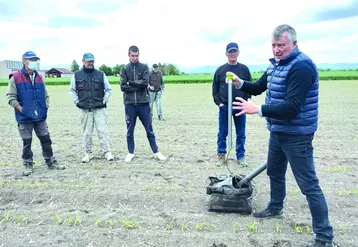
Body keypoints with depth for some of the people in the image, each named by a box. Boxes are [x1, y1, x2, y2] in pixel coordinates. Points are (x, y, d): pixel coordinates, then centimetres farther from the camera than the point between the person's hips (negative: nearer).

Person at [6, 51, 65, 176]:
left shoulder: (39, 78, 10)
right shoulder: (15, 78, -6)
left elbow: (46, 95, 17)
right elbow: (11, 97, -7)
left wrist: (45, 108, 5)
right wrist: (22, 110, -13)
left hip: (40, 117, 4)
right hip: (24, 118, -4)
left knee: (46, 140, 9)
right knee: (26, 142, 7)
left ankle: (51, 162, 21)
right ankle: (28, 165, 20)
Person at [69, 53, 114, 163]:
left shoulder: (101, 74, 5)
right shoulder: (77, 75, 7)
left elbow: (108, 89, 10)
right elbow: (72, 90, 14)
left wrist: (104, 101, -1)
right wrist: (77, 101, 1)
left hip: (99, 109, -1)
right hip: (85, 109, 1)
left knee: (103, 131, -4)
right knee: (87, 133, 6)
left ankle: (107, 152, 1)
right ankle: (88, 153, 15)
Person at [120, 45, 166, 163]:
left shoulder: (144, 67, 4)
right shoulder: (124, 69, 5)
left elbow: (145, 82, -11)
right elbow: (123, 87, -6)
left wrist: (131, 83, -9)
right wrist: (138, 86, -11)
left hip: (143, 103, 0)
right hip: (129, 104, 1)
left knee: (149, 129, 7)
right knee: (130, 130, 9)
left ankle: (156, 152, 17)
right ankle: (130, 153, 22)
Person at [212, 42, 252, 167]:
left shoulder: (244, 69, 5)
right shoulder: (220, 69, 4)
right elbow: (215, 88, 6)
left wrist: (245, 101, -3)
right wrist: (218, 102, -3)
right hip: (224, 107, 0)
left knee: (241, 134, 7)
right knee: (222, 133, 6)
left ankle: (241, 156, 19)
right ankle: (221, 155, 19)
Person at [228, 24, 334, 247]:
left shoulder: (301, 66, -21)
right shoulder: (276, 65, 9)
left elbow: (292, 107, -29)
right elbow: (258, 88, 17)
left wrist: (258, 110, -30)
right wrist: (240, 83, -3)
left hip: (297, 135, -9)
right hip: (278, 131, 9)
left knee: (308, 184, -4)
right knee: (275, 171, 23)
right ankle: (275, 208, 46)